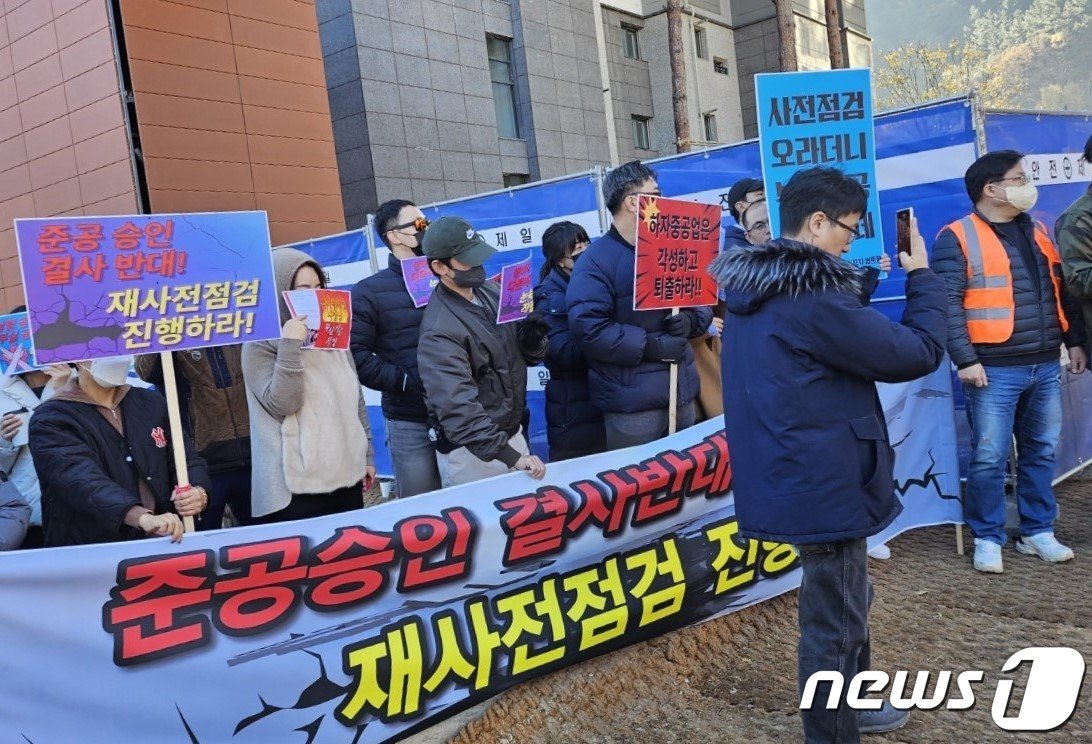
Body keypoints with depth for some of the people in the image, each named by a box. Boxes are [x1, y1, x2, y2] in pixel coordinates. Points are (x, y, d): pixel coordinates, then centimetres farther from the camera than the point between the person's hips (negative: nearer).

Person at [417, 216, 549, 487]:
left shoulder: (493, 292, 2)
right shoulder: (440, 331, -22)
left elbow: (532, 355, 9)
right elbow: (457, 407, -29)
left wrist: (532, 328, -13)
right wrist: (509, 455, -34)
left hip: (513, 435, 7)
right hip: (471, 453, -7)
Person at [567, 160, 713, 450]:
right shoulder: (596, 261, -11)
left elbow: (703, 302, 17)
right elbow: (588, 329, -21)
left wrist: (691, 321, -7)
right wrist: (651, 347, -21)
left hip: (682, 393, 7)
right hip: (632, 403, -7)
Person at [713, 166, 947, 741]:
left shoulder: (753, 289, 7)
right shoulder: (811, 296, -23)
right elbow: (919, 353, -15)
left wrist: (858, 289, 8)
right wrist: (921, 277, -2)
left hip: (789, 476, 10)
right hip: (823, 483, -10)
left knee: (844, 600, 27)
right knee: (834, 620, 5)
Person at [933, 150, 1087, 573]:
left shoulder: (1036, 233, 15)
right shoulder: (957, 238, -8)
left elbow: (1062, 292, 21)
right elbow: (947, 304, -14)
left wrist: (1075, 341, 16)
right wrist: (965, 359, -19)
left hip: (1046, 368, 7)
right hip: (994, 372, -7)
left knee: (1041, 452, 13)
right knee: (989, 459, -2)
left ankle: (1038, 532, 26)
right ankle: (987, 539, 12)